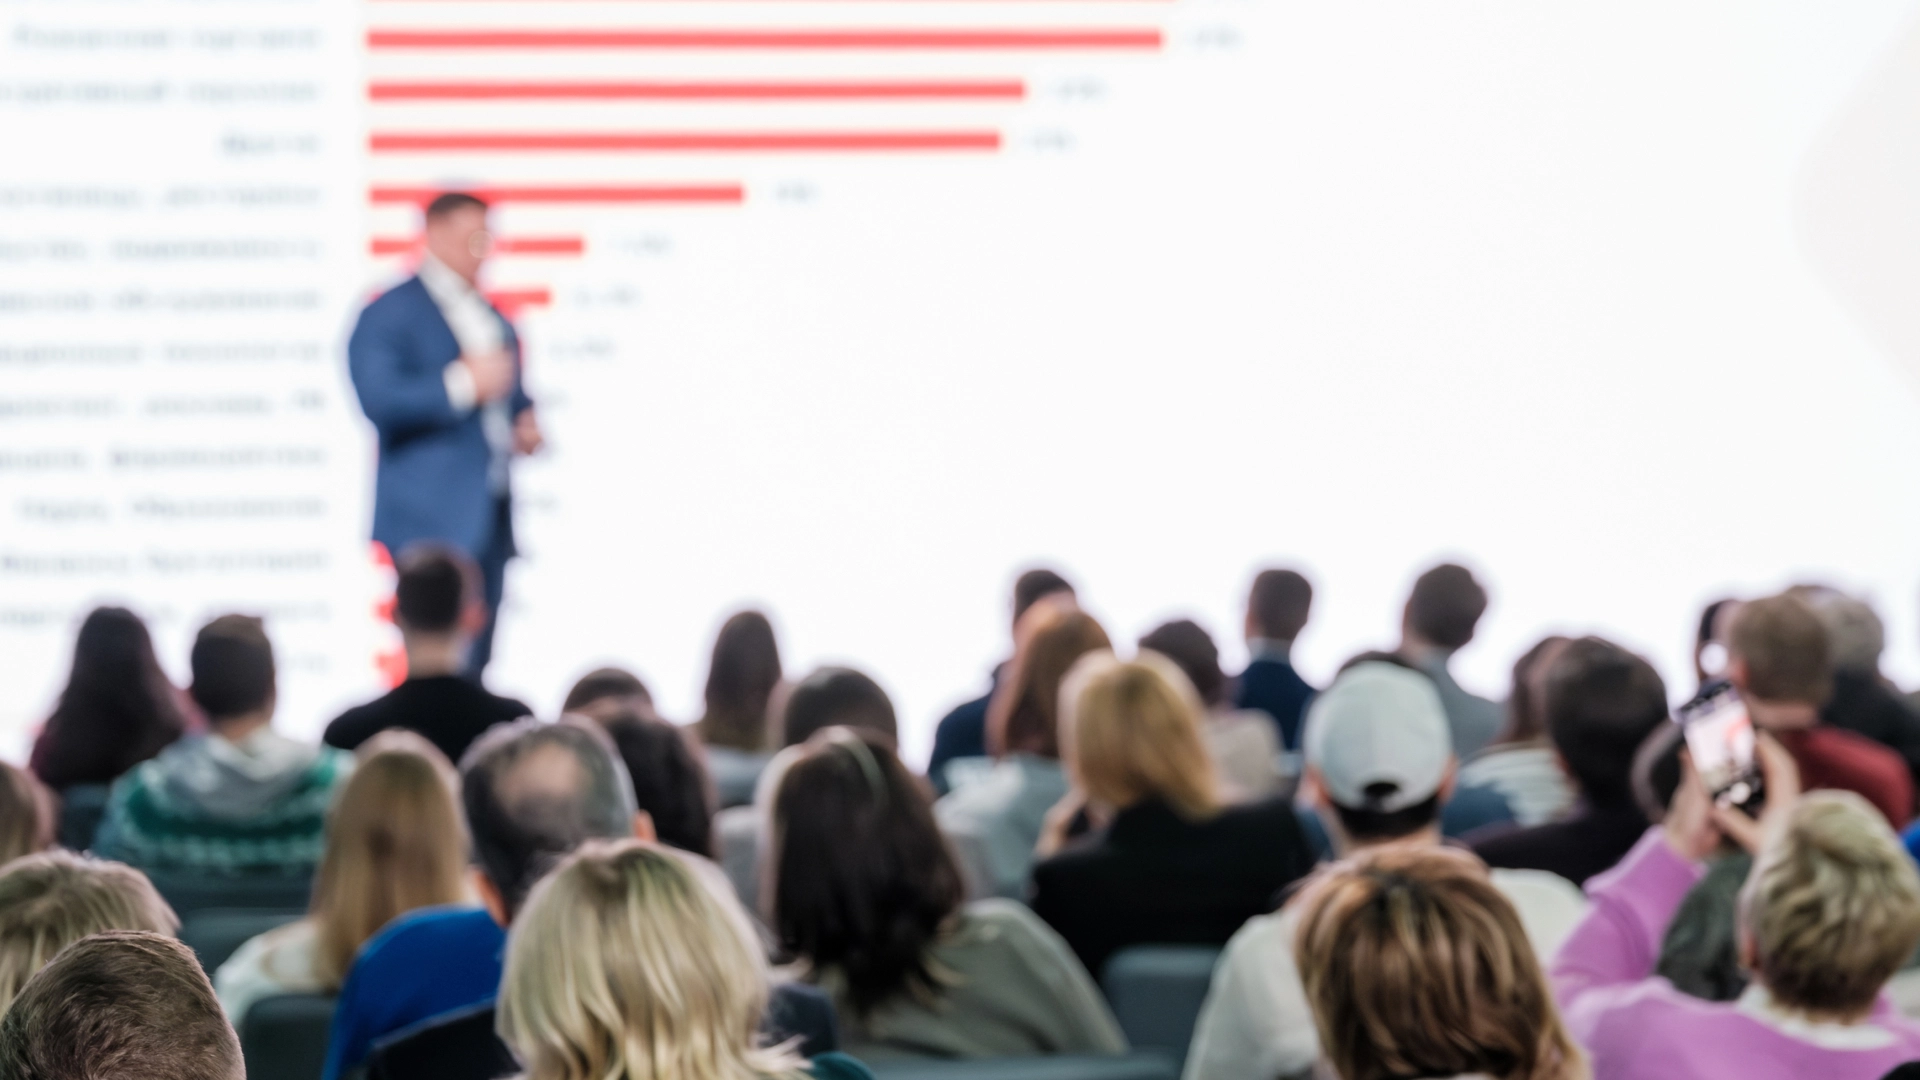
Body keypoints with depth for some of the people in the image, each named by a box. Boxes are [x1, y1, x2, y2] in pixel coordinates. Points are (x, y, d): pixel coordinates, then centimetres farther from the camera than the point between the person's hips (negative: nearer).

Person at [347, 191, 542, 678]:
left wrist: (525, 422, 11)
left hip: (490, 517, 8)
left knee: (474, 661, 7)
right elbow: (378, 399, -17)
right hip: (433, 521, -8)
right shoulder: (390, 313, -4)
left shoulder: (493, 318, 21)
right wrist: (463, 383, -19)